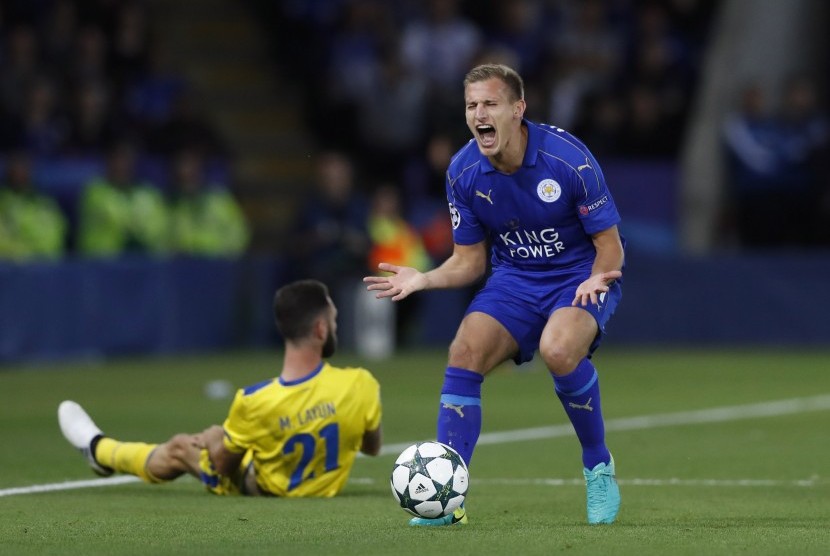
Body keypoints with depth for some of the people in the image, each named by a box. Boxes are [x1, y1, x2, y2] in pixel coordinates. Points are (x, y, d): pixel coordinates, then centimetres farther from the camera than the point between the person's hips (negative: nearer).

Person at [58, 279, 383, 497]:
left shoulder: (254, 402, -36)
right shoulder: (361, 386, -31)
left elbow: (222, 465, -15)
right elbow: (373, 447, -9)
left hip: (269, 489, -3)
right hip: (327, 486, 3)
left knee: (179, 448, 24)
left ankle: (99, 450, 54)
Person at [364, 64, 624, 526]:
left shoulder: (568, 158, -21)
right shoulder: (463, 172, -7)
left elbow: (610, 244, -12)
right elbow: (470, 260, 4)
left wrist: (598, 277, -31)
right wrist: (424, 279, -13)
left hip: (580, 275, -4)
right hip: (515, 279, 5)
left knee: (558, 349, -34)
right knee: (465, 353, -20)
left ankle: (599, 467, -10)